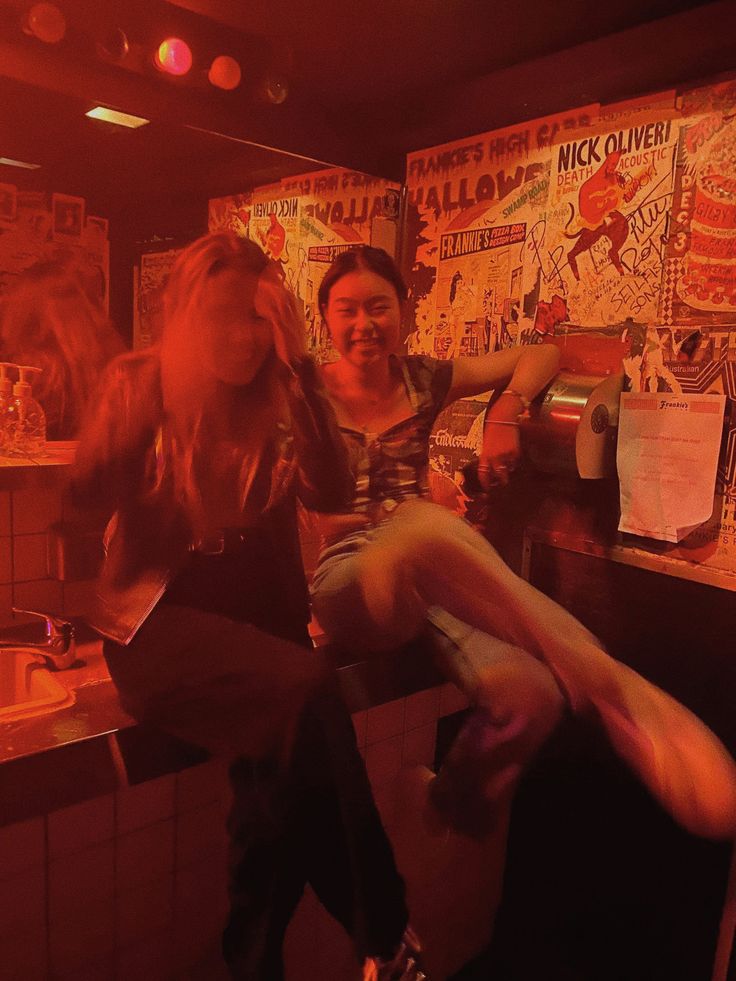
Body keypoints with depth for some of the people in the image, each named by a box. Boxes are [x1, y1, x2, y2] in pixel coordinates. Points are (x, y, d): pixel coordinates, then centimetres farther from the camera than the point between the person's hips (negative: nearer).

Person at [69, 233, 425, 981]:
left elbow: (331, 493, -10)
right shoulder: (138, 382, 2)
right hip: (160, 622, -3)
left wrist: (298, 372, -16)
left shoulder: (276, 401, 6)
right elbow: (88, 491, -13)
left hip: (257, 621, 3)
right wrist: (160, 382, -20)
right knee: (305, 692, -31)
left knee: (285, 750, -28)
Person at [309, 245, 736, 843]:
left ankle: (459, 810, -8)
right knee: (424, 525, -41)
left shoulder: (422, 382, 13)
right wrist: (390, 521, -13)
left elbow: (542, 355, 21)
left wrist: (507, 412, 0)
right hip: (348, 578, -3)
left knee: (528, 692, -32)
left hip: (429, 580, 3)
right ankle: (617, 690, -36)